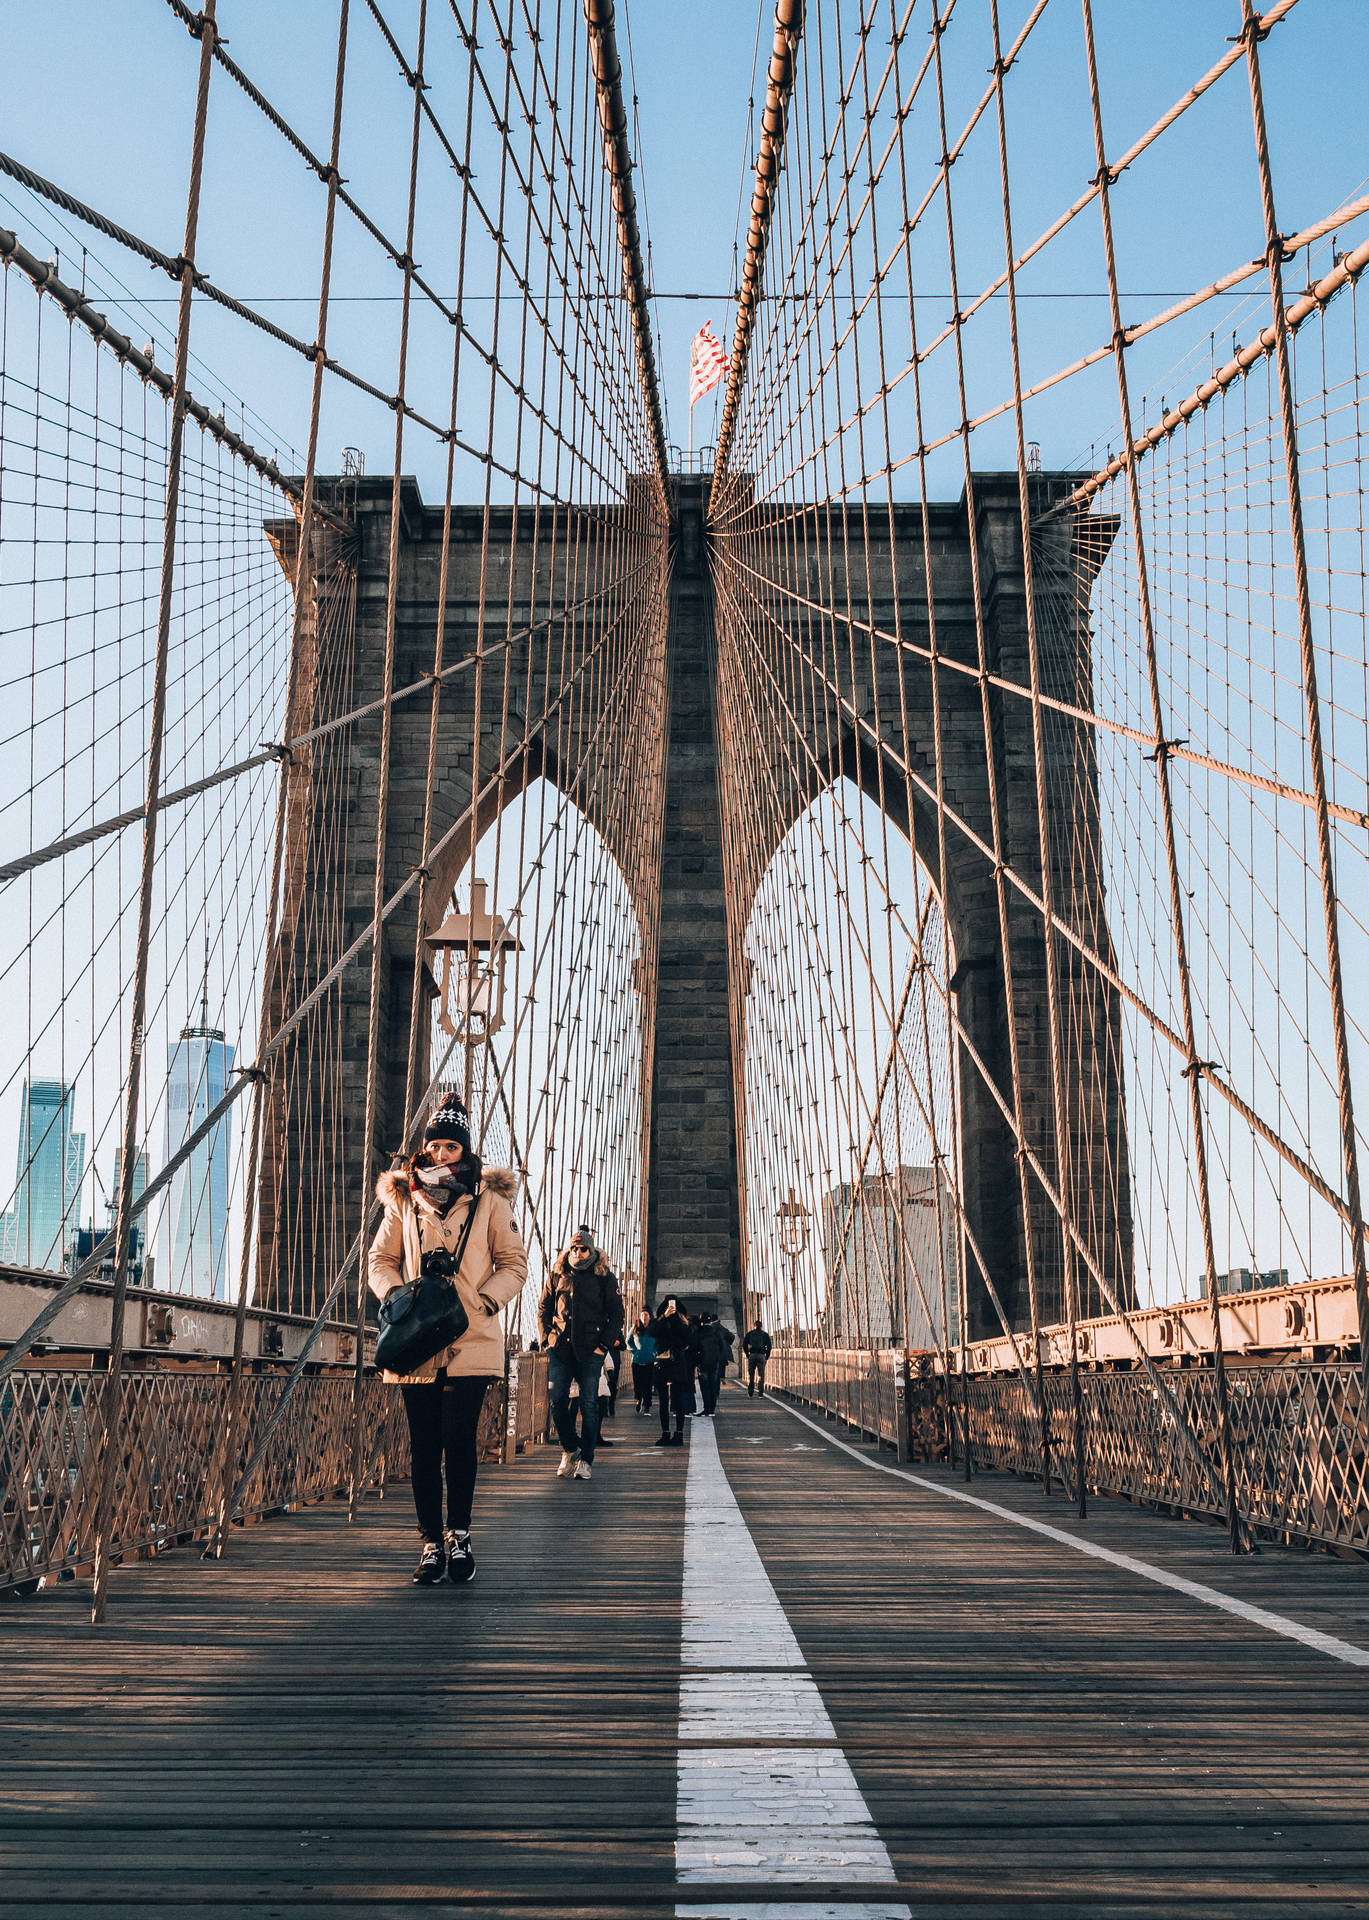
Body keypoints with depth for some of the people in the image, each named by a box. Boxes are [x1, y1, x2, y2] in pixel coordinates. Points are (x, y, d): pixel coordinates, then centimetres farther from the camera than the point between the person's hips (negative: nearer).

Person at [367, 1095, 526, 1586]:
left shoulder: (488, 1200, 7)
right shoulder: (403, 1200, 11)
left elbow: (514, 1263, 10)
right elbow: (380, 1262, 16)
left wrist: (483, 1301, -5)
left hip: (471, 1340, -2)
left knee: (458, 1440, -9)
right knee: (424, 1447, 3)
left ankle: (458, 1536, 8)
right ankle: (432, 1544, 14)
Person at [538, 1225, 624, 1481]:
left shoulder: (604, 1277, 4)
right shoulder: (557, 1275, 11)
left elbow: (616, 1314, 3)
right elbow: (543, 1309, 17)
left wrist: (604, 1345, -5)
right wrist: (547, 1339, 4)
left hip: (590, 1351, -2)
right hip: (560, 1349, 2)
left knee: (589, 1405, -2)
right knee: (557, 1400, -1)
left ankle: (585, 1460, 6)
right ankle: (570, 1449, 18)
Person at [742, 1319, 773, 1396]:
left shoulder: (749, 1334, 12)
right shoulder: (765, 1334, 10)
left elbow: (744, 1345, 5)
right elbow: (769, 1346, 2)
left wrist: (747, 1355, 8)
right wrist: (767, 1357, 8)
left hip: (752, 1355, 1)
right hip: (761, 1355, -1)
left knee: (751, 1375, 8)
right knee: (761, 1375, 1)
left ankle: (749, 1394, 7)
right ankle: (761, 1394, -5)